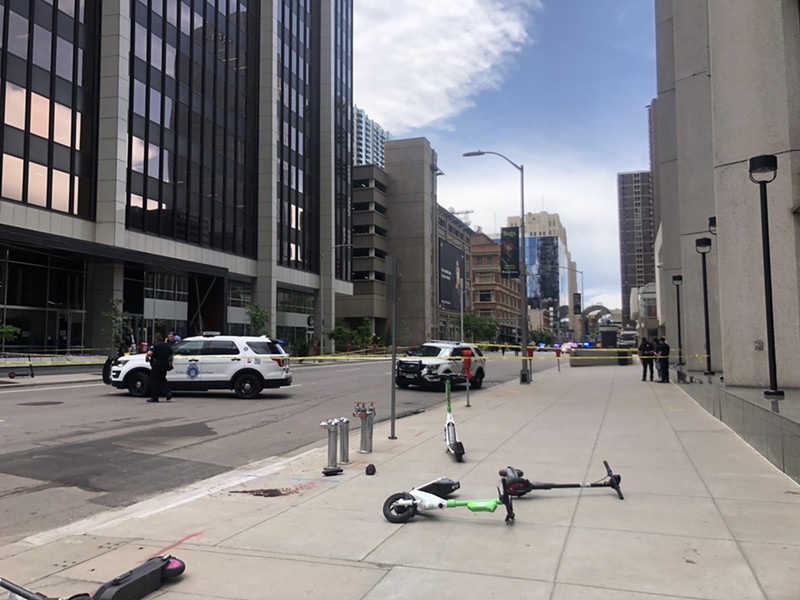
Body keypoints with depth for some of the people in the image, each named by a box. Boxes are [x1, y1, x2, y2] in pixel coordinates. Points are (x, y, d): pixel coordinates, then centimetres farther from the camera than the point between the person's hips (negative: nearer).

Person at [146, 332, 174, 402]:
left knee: (156, 381, 3)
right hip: (165, 365, 6)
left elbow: (149, 353, -28)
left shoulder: (155, 345, -12)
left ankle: (154, 397, 9)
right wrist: (170, 363, 32)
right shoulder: (167, 345, 11)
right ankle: (168, 392, 3)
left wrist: (147, 357, -9)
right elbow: (171, 355, 22)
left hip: (157, 366, -6)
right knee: (163, 380, 20)